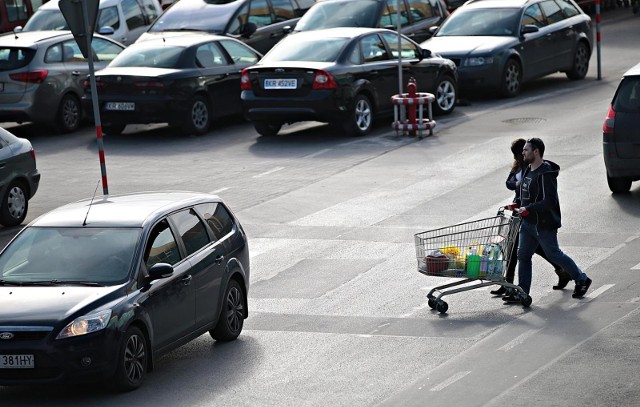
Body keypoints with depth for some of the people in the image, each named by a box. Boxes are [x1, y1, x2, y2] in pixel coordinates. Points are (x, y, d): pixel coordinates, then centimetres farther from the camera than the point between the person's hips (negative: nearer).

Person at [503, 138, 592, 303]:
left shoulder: (545, 174, -21)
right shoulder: (529, 170, 9)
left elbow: (550, 201, -27)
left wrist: (528, 209, -30)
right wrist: (517, 204, 8)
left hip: (544, 225, -9)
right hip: (528, 223, 9)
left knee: (554, 255, 4)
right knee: (523, 256, 6)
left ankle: (582, 280, 22)